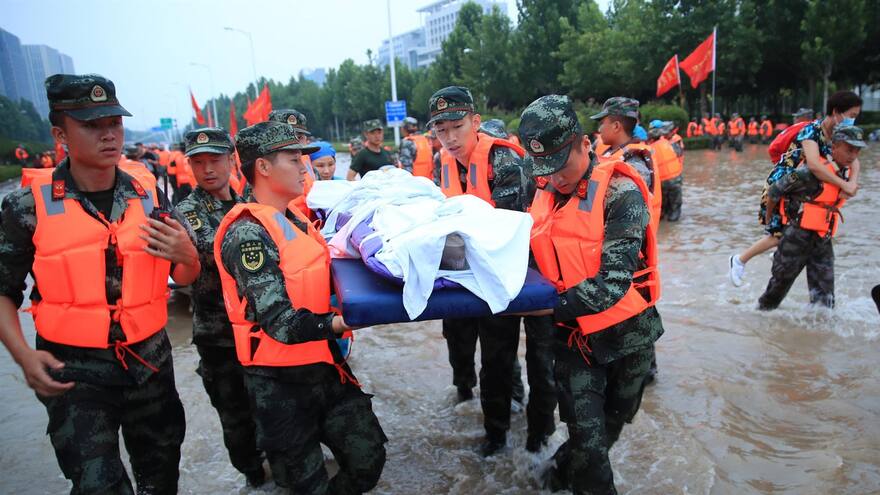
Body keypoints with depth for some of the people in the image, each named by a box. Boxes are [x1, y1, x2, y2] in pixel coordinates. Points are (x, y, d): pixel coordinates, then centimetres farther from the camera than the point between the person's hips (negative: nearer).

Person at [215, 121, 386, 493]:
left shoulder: (296, 219, 8)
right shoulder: (248, 233, -18)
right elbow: (280, 322, -23)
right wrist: (346, 322, -24)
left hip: (326, 367, 7)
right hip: (280, 384, -7)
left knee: (368, 460, 11)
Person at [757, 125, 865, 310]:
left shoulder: (845, 173, 7)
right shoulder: (814, 170, -18)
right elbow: (775, 190, -12)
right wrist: (769, 219, 2)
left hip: (824, 241, 7)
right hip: (797, 237, -6)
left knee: (825, 300, 1)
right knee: (779, 284, 7)